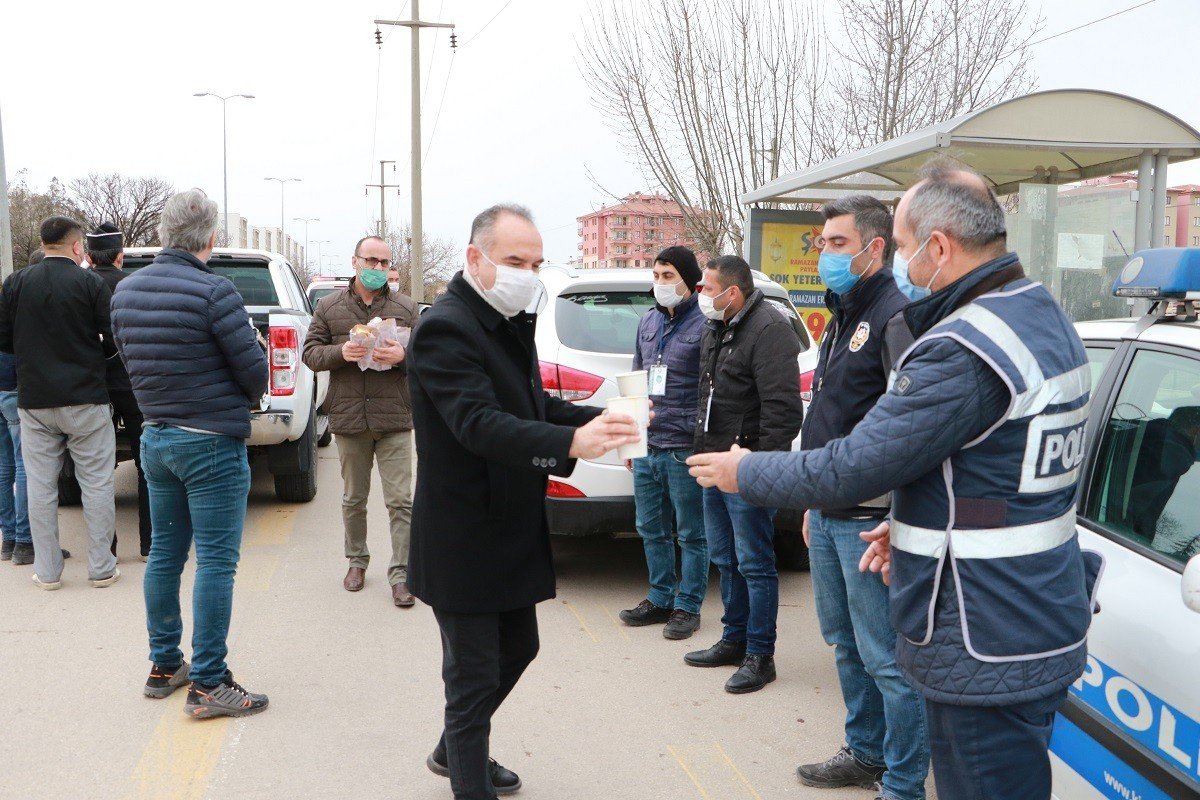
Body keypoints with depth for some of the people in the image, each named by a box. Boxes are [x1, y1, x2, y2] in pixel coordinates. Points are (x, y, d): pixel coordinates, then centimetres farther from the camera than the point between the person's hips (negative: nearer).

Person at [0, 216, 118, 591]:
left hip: (34, 401, 3)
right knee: (96, 484, 5)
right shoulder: (91, 283, -7)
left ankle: (47, 571, 15)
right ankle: (101, 567, 8)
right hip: (85, 399, -3)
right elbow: (114, 341, -7)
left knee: (40, 486, 9)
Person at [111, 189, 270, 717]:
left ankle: (164, 666, 26)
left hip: (155, 438, 7)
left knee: (165, 555, 15)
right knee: (215, 562, -1)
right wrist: (244, 398, 8)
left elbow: (130, 361, 13)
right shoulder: (213, 291, -17)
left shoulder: (125, 289, 5)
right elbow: (254, 371, -13)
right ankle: (208, 684, 4)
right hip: (212, 442, -7)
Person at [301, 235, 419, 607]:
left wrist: (403, 356, -18)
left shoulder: (406, 308, 5)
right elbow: (310, 352, 6)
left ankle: (400, 573, 3)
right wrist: (340, 352, -14)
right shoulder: (329, 307, 7)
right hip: (348, 418, 1)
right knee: (354, 499, 15)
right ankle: (357, 560, 32)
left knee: (400, 502, -4)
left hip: (394, 418, -1)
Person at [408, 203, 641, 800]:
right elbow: (481, 425, -32)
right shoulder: (445, 328, -20)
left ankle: (452, 751, 44)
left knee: (517, 648, 22)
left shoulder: (510, 324, 9)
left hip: (514, 532, 10)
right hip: (465, 542, -10)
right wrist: (572, 443, -45)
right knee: (474, 676, 3)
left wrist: (600, 420, -8)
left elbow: (536, 406, 10)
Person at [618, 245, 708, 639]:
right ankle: (661, 599, 29)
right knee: (651, 530, 16)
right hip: (647, 446, 7)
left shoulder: (704, 325, -9)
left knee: (691, 534, 6)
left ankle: (687, 606, 18)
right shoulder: (648, 322, 13)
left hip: (684, 450, -7)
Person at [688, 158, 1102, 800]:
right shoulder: (1043, 315, 8)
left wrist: (743, 472, -6)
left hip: (987, 650, -10)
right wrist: (911, 525, 11)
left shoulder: (964, 349, -25)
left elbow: (851, 469, -22)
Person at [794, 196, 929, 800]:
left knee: (886, 659, 0)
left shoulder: (897, 315, -14)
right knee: (846, 643, 20)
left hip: (869, 521, -10)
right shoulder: (842, 318, 16)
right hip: (828, 516, 10)